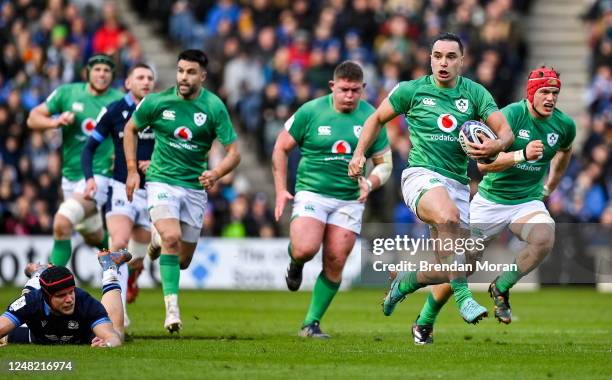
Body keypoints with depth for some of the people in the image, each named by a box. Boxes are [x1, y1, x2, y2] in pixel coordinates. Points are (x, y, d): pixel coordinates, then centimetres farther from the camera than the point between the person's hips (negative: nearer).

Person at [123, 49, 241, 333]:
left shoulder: (214, 107, -9)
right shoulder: (157, 102, -8)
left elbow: (233, 152, -8)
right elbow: (130, 129, 10)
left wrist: (216, 174, -27)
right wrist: (132, 170, 3)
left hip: (195, 186, 2)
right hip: (162, 180, -2)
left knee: (183, 261, 8)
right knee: (172, 238, -27)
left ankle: (159, 237, 43)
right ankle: (172, 307, -22)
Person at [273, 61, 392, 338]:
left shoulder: (372, 118, 1)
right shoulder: (311, 112, -5)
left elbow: (384, 162, 8)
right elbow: (281, 148, 5)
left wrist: (370, 183, -13)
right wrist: (281, 190, -1)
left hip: (349, 200, 2)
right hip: (312, 193, -2)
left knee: (335, 264, -3)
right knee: (306, 248, -24)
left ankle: (311, 322, 11)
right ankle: (295, 262, 14)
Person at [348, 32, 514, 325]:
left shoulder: (475, 93, 5)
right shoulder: (411, 90, 1)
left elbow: (506, 131, 2)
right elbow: (377, 118, 15)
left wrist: (496, 145, -21)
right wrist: (359, 153, 4)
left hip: (458, 184, 4)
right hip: (421, 176, -4)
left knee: (449, 269, 2)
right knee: (449, 216, -39)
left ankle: (404, 282, 35)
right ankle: (463, 297, -35)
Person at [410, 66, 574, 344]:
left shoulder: (565, 125, -3)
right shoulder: (511, 115, -19)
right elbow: (483, 162, -27)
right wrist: (522, 155, -38)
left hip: (528, 202, 3)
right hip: (490, 201, -3)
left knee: (545, 238, -31)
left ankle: (501, 288, -8)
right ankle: (424, 322, 24)